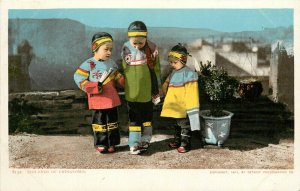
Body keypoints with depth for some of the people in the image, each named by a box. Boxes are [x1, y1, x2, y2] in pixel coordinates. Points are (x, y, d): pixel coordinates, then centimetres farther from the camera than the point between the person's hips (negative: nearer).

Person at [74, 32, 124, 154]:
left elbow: (118, 77, 16)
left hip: (112, 99, 4)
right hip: (97, 100, -4)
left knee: (112, 121, 11)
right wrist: (95, 87, -18)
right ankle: (100, 144, 18)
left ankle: (112, 143, 22)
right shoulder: (89, 64, -10)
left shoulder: (111, 63, 6)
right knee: (99, 122, 6)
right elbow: (78, 78, -13)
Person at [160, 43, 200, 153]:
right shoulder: (173, 73, 9)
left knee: (184, 125, 3)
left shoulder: (189, 74, -16)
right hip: (174, 107, 8)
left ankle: (185, 144, 12)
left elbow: (191, 93, -18)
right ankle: (177, 141, 33)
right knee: (177, 125, 20)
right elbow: (166, 85, 20)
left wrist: (189, 106, -19)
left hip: (184, 107, -8)